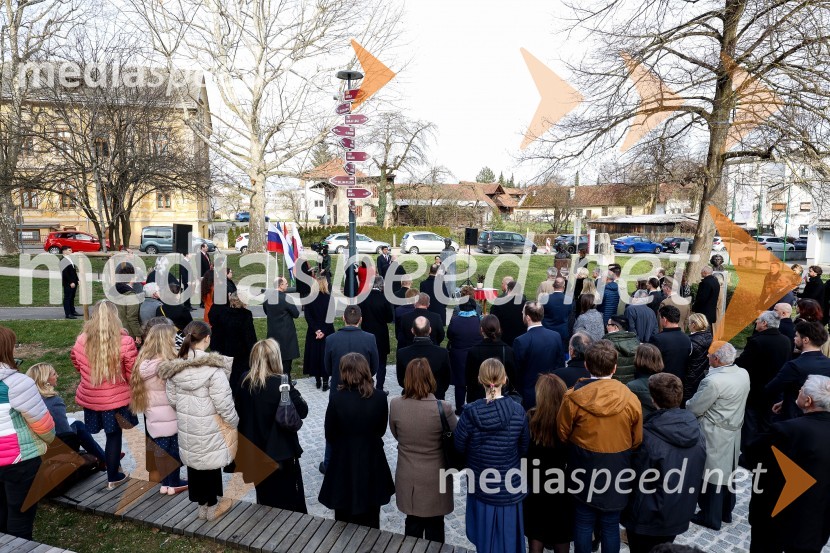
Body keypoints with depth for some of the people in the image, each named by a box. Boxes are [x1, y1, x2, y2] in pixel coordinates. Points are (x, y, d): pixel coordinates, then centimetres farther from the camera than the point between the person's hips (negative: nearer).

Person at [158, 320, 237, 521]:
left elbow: (172, 399, 5)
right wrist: (234, 422, -4)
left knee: (194, 464, 19)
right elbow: (223, 403, -20)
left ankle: (202, 505, 34)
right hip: (210, 428, -5)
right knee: (212, 465, 12)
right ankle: (212, 507, 26)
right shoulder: (213, 368, -24)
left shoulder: (174, 367, -4)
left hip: (187, 426, 6)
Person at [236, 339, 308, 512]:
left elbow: (239, 410, 6)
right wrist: (293, 392, -4)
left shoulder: (245, 381, -7)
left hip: (254, 448, 5)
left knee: (264, 494, 24)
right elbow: (302, 411, -18)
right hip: (280, 450, -5)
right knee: (289, 498, 14)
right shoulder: (281, 384, -23)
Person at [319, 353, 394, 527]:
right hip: (372, 463, 2)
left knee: (344, 523, 18)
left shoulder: (337, 398, -19)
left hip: (344, 463, -2)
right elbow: (381, 430, 1)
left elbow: (329, 436, -8)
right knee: (370, 522, 21)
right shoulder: (380, 398, -13)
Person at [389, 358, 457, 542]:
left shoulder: (395, 405, -16)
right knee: (434, 527, 20)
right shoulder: (443, 408, -23)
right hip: (435, 479, -2)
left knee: (412, 524, 23)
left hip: (408, 478, 2)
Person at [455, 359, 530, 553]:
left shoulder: (470, 413, -19)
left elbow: (460, 447, -6)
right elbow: (524, 448, -3)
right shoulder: (518, 411, -16)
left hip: (480, 487, 0)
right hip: (510, 488, 0)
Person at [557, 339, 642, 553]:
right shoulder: (631, 399, -15)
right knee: (611, 526, 17)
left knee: (583, 523, 16)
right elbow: (637, 441, 0)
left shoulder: (573, 397, -19)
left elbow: (563, 434, -5)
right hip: (616, 473, 1)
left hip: (584, 471, -1)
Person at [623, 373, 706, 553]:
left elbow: (636, 482, -19)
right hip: (679, 515, 6)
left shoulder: (648, 436, -27)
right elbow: (697, 475, 5)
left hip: (648, 519, -5)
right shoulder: (696, 431, -7)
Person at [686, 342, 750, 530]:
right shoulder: (744, 374, -3)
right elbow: (740, 401, 11)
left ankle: (711, 517, 20)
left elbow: (694, 408, -19)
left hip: (715, 435, -8)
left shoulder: (714, 381, -28)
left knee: (712, 474, 7)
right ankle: (726, 512, 37)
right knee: (727, 472, 21)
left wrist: (687, 404, 4)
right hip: (734, 431, 8)